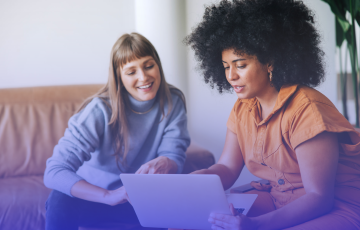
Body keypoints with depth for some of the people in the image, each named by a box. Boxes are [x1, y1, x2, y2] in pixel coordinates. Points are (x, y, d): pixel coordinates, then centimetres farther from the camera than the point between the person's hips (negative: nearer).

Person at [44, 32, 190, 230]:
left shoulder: (173, 102, -8)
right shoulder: (100, 110, -20)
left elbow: (175, 156, -11)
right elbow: (54, 172, -28)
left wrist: (165, 164, -38)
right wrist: (110, 196, -44)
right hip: (94, 196, -2)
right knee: (61, 202, -34)